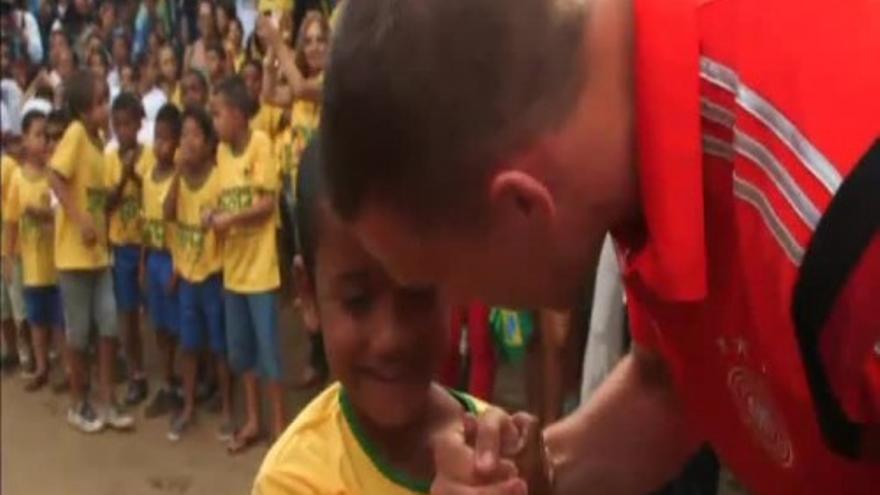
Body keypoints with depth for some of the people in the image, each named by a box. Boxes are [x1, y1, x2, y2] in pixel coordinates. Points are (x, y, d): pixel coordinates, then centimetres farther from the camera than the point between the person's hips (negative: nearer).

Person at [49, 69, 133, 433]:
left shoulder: (98, 138, 9)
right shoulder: (75, 132, -13)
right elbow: (55, 179, -22)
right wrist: (81, 221, -26)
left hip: (99, 250, 7)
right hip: (74, 250, -7)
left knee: (110, 325, 6)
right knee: (79, 331, 4)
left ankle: (108, 401, 17)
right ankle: (78, 405, 18)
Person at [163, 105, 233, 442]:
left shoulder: (219, 177, -10)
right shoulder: (180, 177, 3)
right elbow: (168, 214, -11)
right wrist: (179, 172, -15)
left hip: (214, 274, -4)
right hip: (186, 274, 4)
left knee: (220, 346, 4)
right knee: (189, 344, 13)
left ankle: (227, 411, 15)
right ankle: (188, 408, 25)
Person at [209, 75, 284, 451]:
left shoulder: (260, 143, -11)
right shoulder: (222, 150, 8)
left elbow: (268, 202, -15)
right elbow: (226, 201, 10)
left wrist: (230, 218, -22)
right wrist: (216, 219, -10)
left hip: (259, 263, -7)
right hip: (232, 264, 7)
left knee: (267, 346, 0)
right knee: (240, 346, 14)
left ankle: (279, 424, 13)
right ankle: (252, 419, 27)